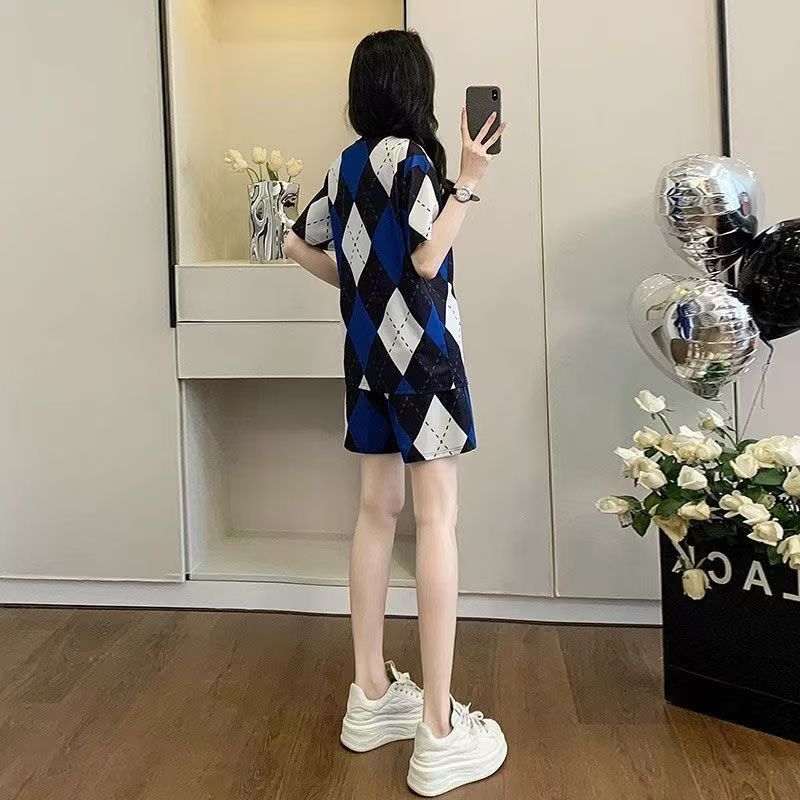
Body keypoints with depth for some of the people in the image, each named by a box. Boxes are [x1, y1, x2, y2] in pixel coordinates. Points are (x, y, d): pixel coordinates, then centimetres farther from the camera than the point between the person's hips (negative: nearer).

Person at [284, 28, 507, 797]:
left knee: (377, 510, 12)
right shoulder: (409, 156, -12)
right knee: (436, 518, -7)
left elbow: (299, 244, 19)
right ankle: (439, 732, -4)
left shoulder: (347, 163, 11)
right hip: (419, 349, -8)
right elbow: (427, 260, -15)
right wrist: (469, 181, -9)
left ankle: (372, 694, 21)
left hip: (369, 350, 8)